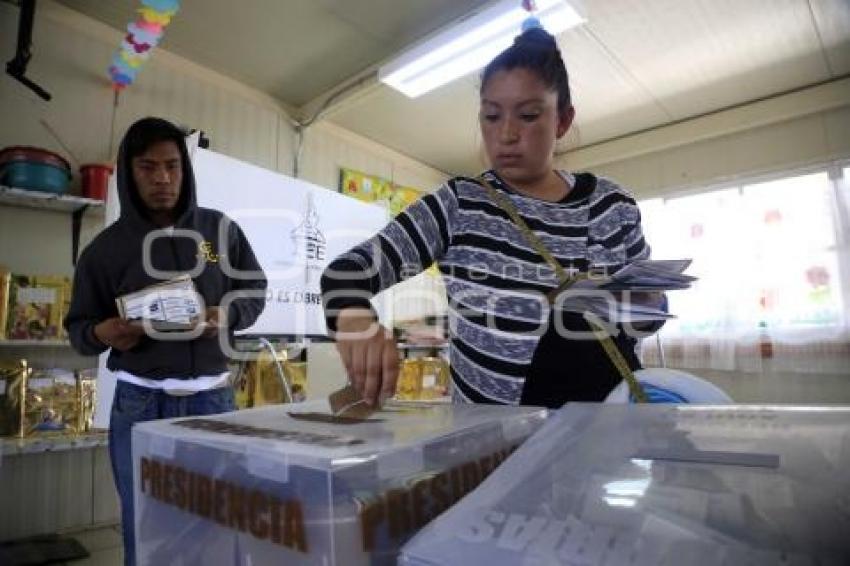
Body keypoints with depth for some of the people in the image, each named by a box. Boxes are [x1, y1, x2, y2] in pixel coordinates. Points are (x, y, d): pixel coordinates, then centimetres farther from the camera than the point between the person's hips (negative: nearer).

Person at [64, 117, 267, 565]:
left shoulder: (221, 230, 3)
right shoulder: (107, 246, 2)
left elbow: (255, 290, 10)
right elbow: (78, 327, 7)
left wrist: (227, 315, -11)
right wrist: (104, 332, -16)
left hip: (213, 396, 1)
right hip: (140, 402, 0)